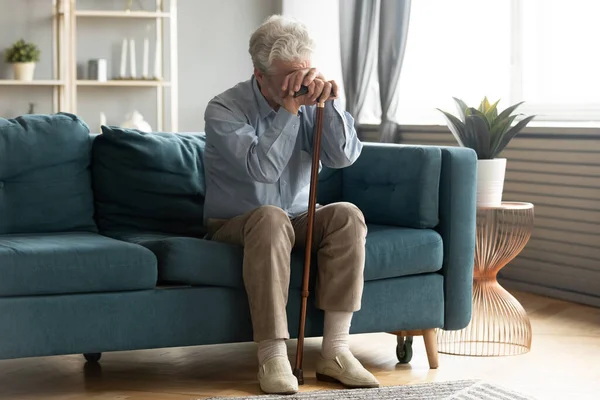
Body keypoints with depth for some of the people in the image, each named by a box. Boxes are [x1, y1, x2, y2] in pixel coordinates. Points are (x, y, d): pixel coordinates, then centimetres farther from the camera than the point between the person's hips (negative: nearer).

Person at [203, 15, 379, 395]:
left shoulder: (310, 104, -1)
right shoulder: (224, 110, -14)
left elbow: (343, 156, -15)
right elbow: (262, 169, -29)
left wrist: (329, 101, -27)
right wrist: (289, 108, -29)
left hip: (298, 222, 4)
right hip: (235, 224, -4)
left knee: (347, 215, -25)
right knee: (270, 218, -37)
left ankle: (335, 351, -27)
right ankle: (272, 357, -38)